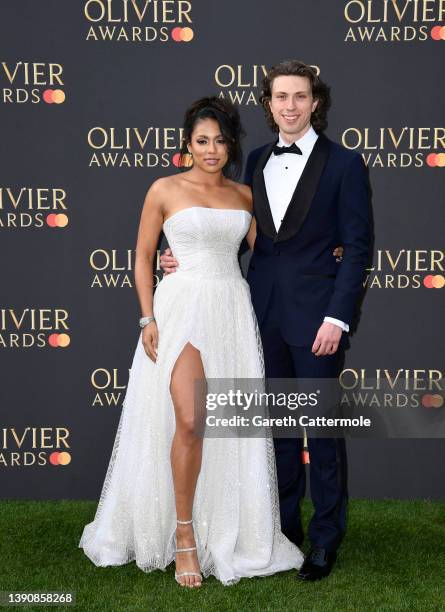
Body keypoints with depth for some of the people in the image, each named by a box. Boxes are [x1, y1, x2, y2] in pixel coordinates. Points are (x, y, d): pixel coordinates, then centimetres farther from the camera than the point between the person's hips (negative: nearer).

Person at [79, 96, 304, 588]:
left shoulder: (244, 195, 12)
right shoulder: (165, 190, 2)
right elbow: (143, 257, 2)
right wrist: (148, 318, -7)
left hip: (233, 309, 4)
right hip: (182, 308, -4)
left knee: (231, 427, 5)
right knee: (189, 420, -14)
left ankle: (227, 531, 21)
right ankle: (183, 537, 0)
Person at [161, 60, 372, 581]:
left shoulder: (343, 163, -5)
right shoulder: (257, 161, 10)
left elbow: (357, 246, -7)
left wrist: (337, 317, -13)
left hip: (315, 314, -4)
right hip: (265, 312, 5)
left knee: (323, 428, 4)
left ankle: (325, 539, 18)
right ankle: (284, 526, 28)